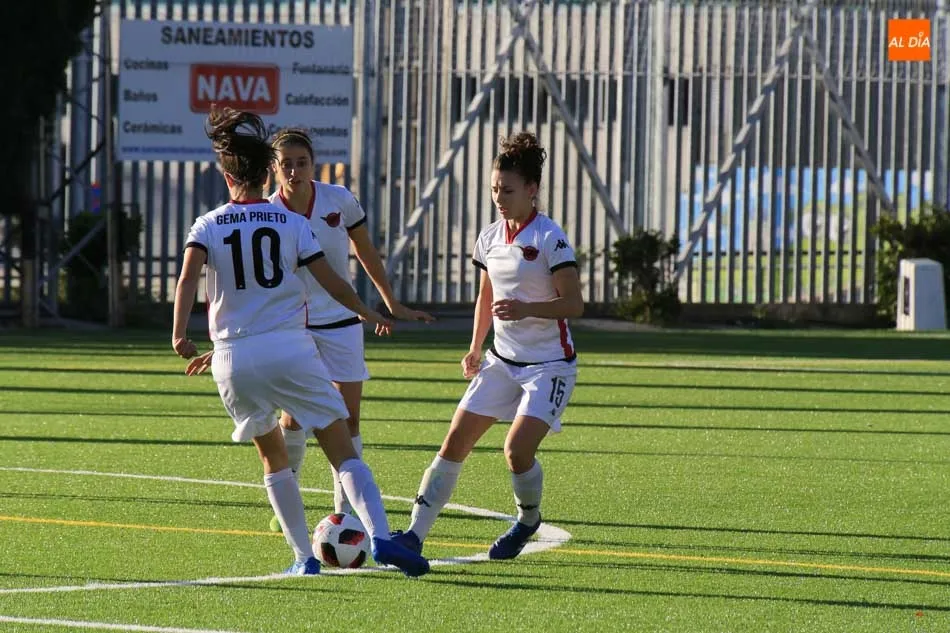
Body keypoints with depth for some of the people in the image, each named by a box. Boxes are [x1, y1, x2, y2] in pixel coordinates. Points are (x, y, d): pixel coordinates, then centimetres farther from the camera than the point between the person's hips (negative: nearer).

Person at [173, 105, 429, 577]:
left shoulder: (207, 226, 5)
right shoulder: (291, 224, 4)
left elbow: (188, 277, -13)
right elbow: (332, 283, 2)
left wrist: (180, 334, -19)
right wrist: (370, 315, 17)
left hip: (233, 358, 2)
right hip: (290, 349, -2)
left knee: (273, 457, 20)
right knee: (344, 453, -1)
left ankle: (303, 556, 13)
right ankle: (380, 538, -20)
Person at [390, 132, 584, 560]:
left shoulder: (550, 238, -14)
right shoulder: (490, 238, 6)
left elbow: (574, 304, -16)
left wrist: (526, 309, -30)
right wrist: (475, 349, 14)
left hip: (550, 364, -6)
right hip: (502, 360, 6)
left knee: (517, 450, -19)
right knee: (455, 442, -3)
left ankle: (528, 520, 10)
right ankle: (416, 532, -3)